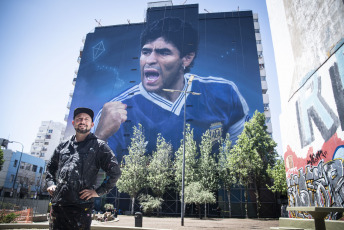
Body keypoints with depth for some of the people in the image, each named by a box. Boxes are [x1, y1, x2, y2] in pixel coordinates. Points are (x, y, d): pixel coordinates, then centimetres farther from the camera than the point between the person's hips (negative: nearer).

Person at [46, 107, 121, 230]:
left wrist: (98, 191, -8)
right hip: (57, 204, 5)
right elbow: (50, 166, 30)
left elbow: (115, 171, -3)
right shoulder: (63, 146, 16)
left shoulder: (99, 146, 1)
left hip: (81, 205, -4)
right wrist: (50, 184, 14)